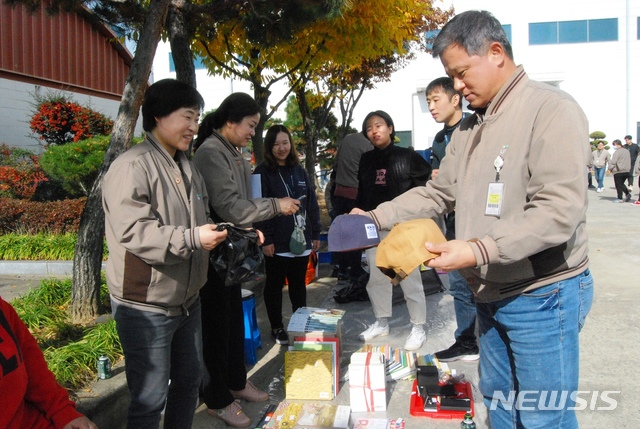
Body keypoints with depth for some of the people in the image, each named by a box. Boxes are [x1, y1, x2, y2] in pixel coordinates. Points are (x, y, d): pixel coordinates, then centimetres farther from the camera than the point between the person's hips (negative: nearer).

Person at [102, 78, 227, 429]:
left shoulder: (187, 167, 12)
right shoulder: (131, 167, -17)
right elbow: (132, 232, -27)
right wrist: (192, 239, -34)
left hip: (187, 300, 9)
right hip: (146, 307, -9)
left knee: (188, 382, 22)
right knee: (150, 398, 3)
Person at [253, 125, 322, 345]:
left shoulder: (299, 170, 12)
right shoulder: (263, 172, -5)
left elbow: (312, 204, 13)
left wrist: (315, 234, 10)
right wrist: (265, 239, -16)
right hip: (277, 243, -5)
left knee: (298, 283, 16)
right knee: (275, 285, 8)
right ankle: (277, 327, 23)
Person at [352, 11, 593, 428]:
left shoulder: (551, 109, -15)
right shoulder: (470, 127, 12)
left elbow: (559, 211, -24)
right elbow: (439, 193, 14)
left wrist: (479, 250, -31)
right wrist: (377, 217, 4)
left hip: (542, 294, -7)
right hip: (492, 295, 8)